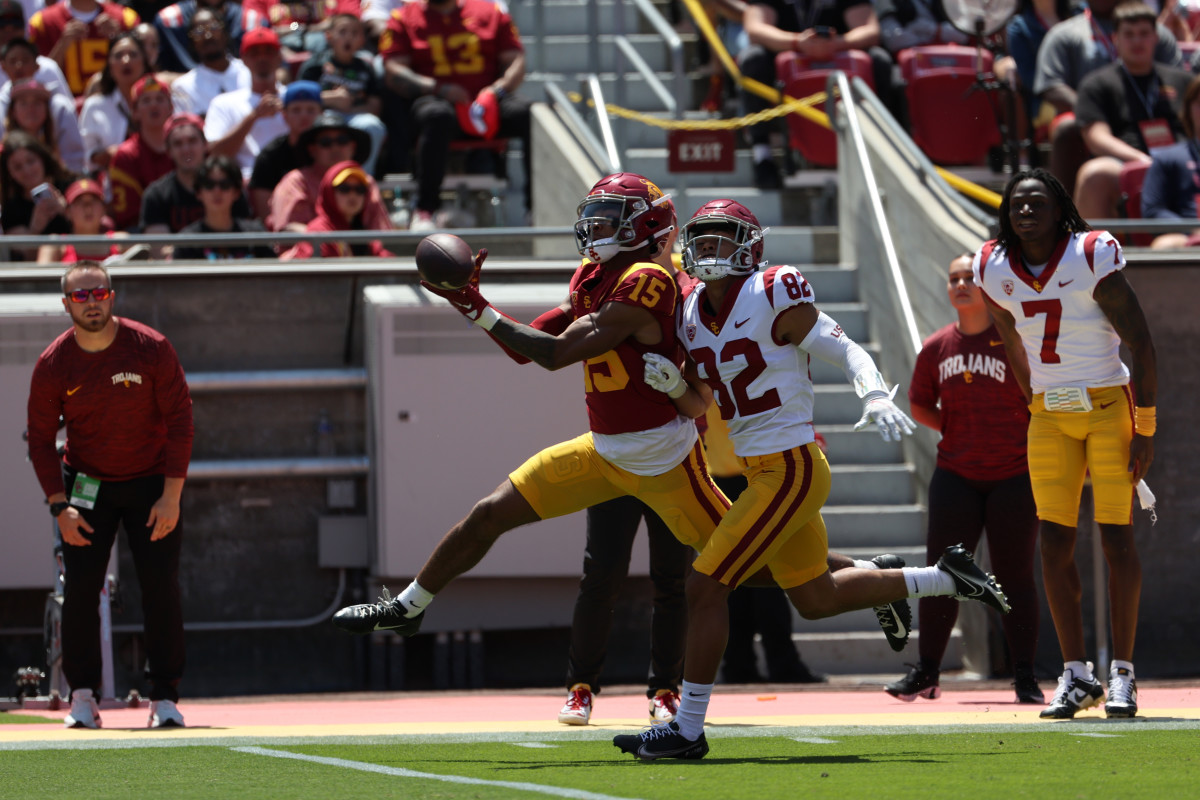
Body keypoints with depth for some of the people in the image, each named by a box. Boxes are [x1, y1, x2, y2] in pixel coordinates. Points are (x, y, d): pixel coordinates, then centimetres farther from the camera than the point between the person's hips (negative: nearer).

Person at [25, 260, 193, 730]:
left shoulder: (151, 348, -13)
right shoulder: (53, 365, -9)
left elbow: (179, 420, -9)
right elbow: (40, 439, -2)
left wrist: (171, 497, -15)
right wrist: (59, 506, -12)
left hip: (152, 484, -1)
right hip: (87, 485, 1)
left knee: (161, 586, -8)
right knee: (80, 586, -8)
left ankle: (165, 698, -1)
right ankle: (82, 695, 0)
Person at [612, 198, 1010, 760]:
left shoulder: (772, 300, -13)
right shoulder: (693, 316, 9)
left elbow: (846, 351, -13)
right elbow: (699, 406, 17)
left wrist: (875, 397, -30)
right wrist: (673, 384, -4)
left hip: (791, 470, -9)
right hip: (762, 472, 9)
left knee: (705, 587, -10)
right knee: (815, 598, 21)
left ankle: (688, 729, -4)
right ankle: (946, 577, 34)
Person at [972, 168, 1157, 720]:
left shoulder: (1092, 261, -16)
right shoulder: (995, 272, -2)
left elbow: (1141, 347, -12)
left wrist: (1144, 431, -12)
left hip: (1109, 407, -4)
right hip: (1050, 417, 4)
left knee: (1117, 538, -5)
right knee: (1055, 543, -1)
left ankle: (1122, 673, 0)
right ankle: (1075, 675, 5)